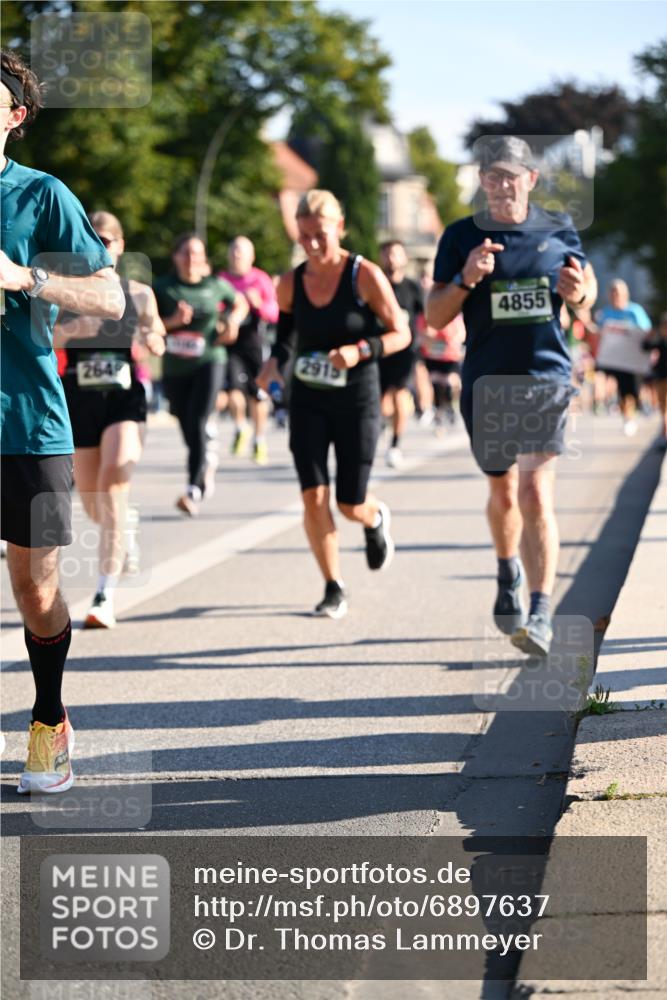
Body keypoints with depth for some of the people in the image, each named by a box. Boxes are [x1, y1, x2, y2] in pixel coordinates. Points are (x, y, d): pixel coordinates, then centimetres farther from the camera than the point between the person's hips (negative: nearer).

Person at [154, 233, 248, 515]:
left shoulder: (216, 286, 2)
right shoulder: (163, 288, -1)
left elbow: (241, 304, 20)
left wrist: (233, 321, 1)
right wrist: (172, 322, -19)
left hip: (208, 362, -2)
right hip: (174, 367, 2)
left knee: (197, 423, -18)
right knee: (188, 429, 9)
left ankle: (194, 491, -23)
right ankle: (207, 461, 44)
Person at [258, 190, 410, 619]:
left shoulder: (365, 276, -11)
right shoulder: (290, 283, 0)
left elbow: (401, 333, -7)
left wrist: (360, 350, -23)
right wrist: (275, 361, -5)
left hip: (357, 401, -3)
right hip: (308, 401, 3)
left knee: (350, 504, 2)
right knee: (313, 496, -9)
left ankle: (376, 519, 41)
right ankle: (334, 588, 6)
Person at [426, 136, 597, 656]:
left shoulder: (559, 229, 3)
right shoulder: (461, 237, 1)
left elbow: (587, 286, 18)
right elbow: (435, 317, 0)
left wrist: (579, 291, -7)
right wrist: (466, 278, -19)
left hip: (546, 379, -1)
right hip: (486, 383, 1)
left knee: (536, 495, -15)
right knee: (503, 493, 16)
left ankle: (540, 614, -14)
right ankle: (509, 575, 45)